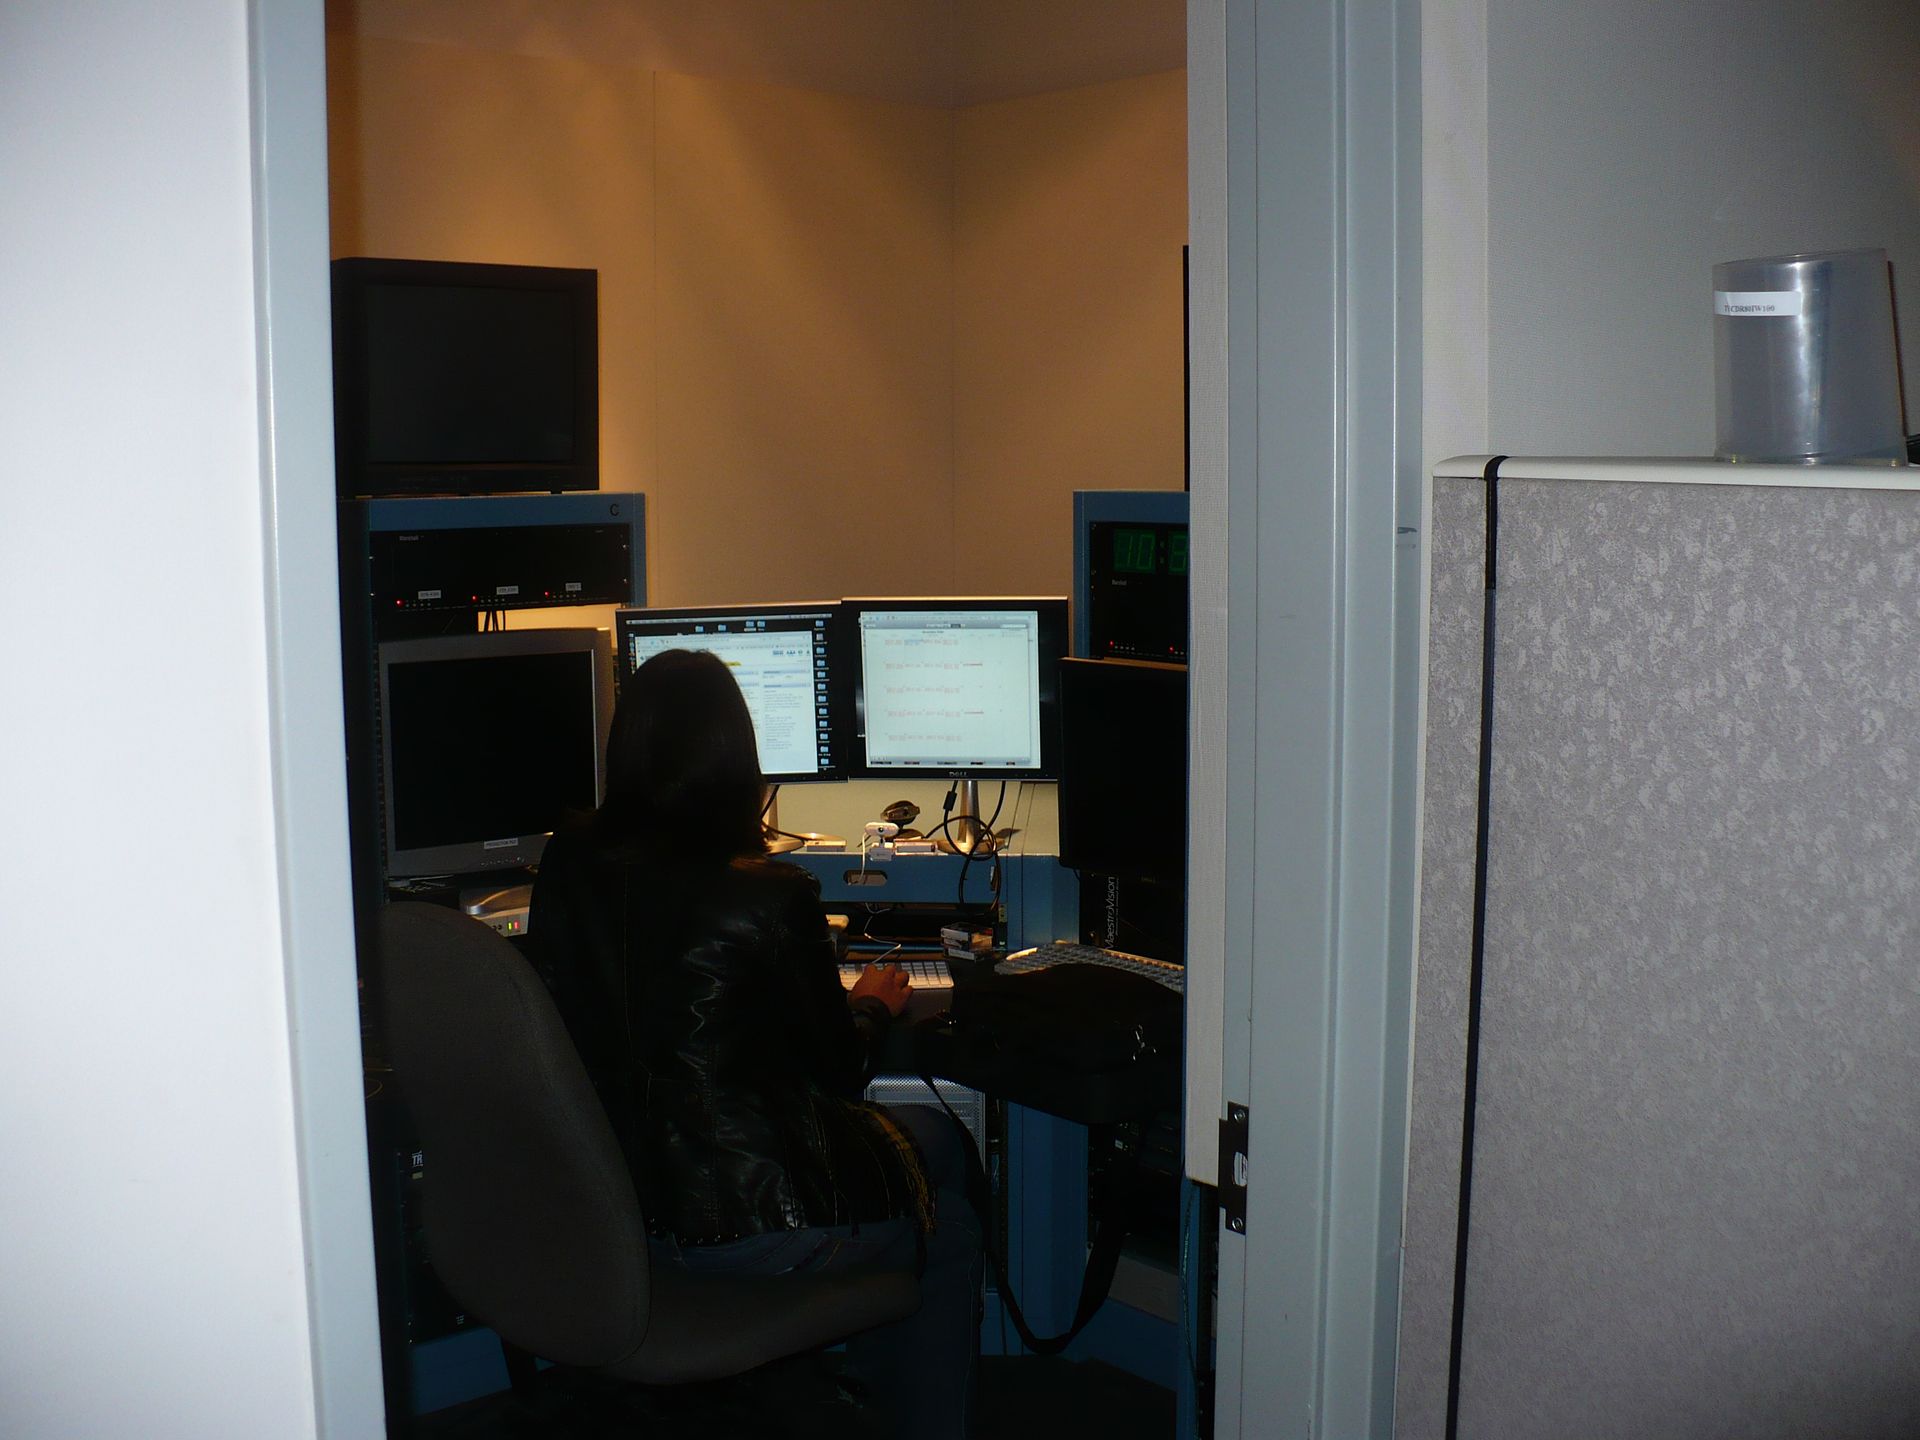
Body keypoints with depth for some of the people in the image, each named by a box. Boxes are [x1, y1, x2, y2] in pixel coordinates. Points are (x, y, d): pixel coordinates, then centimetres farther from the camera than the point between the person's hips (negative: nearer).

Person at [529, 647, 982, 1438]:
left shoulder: (565, 872, -4)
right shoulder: (766, 898, -20)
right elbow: (837, 1071, -8)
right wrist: (871, 1007, 14)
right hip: (742, 1223, -6)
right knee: (938, 1143, 21)